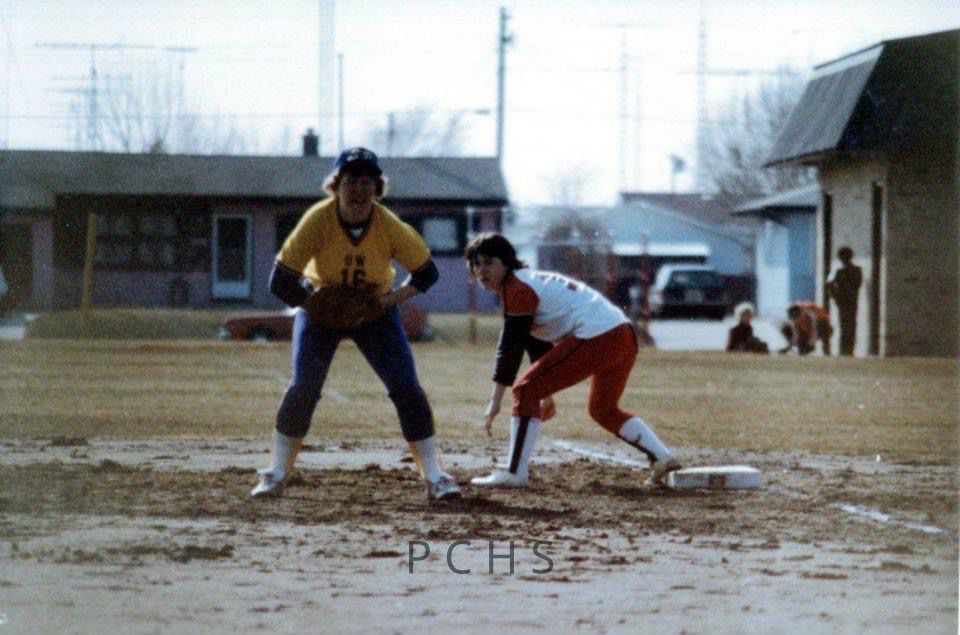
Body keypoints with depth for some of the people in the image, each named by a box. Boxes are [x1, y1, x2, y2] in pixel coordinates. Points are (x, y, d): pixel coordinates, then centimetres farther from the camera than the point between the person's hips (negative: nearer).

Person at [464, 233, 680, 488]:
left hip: (594, 339, -10)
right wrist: (547, 395, 33)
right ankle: (663, 458, 18)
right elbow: (539, 346, 30)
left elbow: (511, 347, -11)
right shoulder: (530, 282, 24)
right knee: (604, 410, 27)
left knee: (525, 390, -5)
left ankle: (515, 473, -8)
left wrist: (495, 400, -11)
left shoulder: (517, 287, -6)